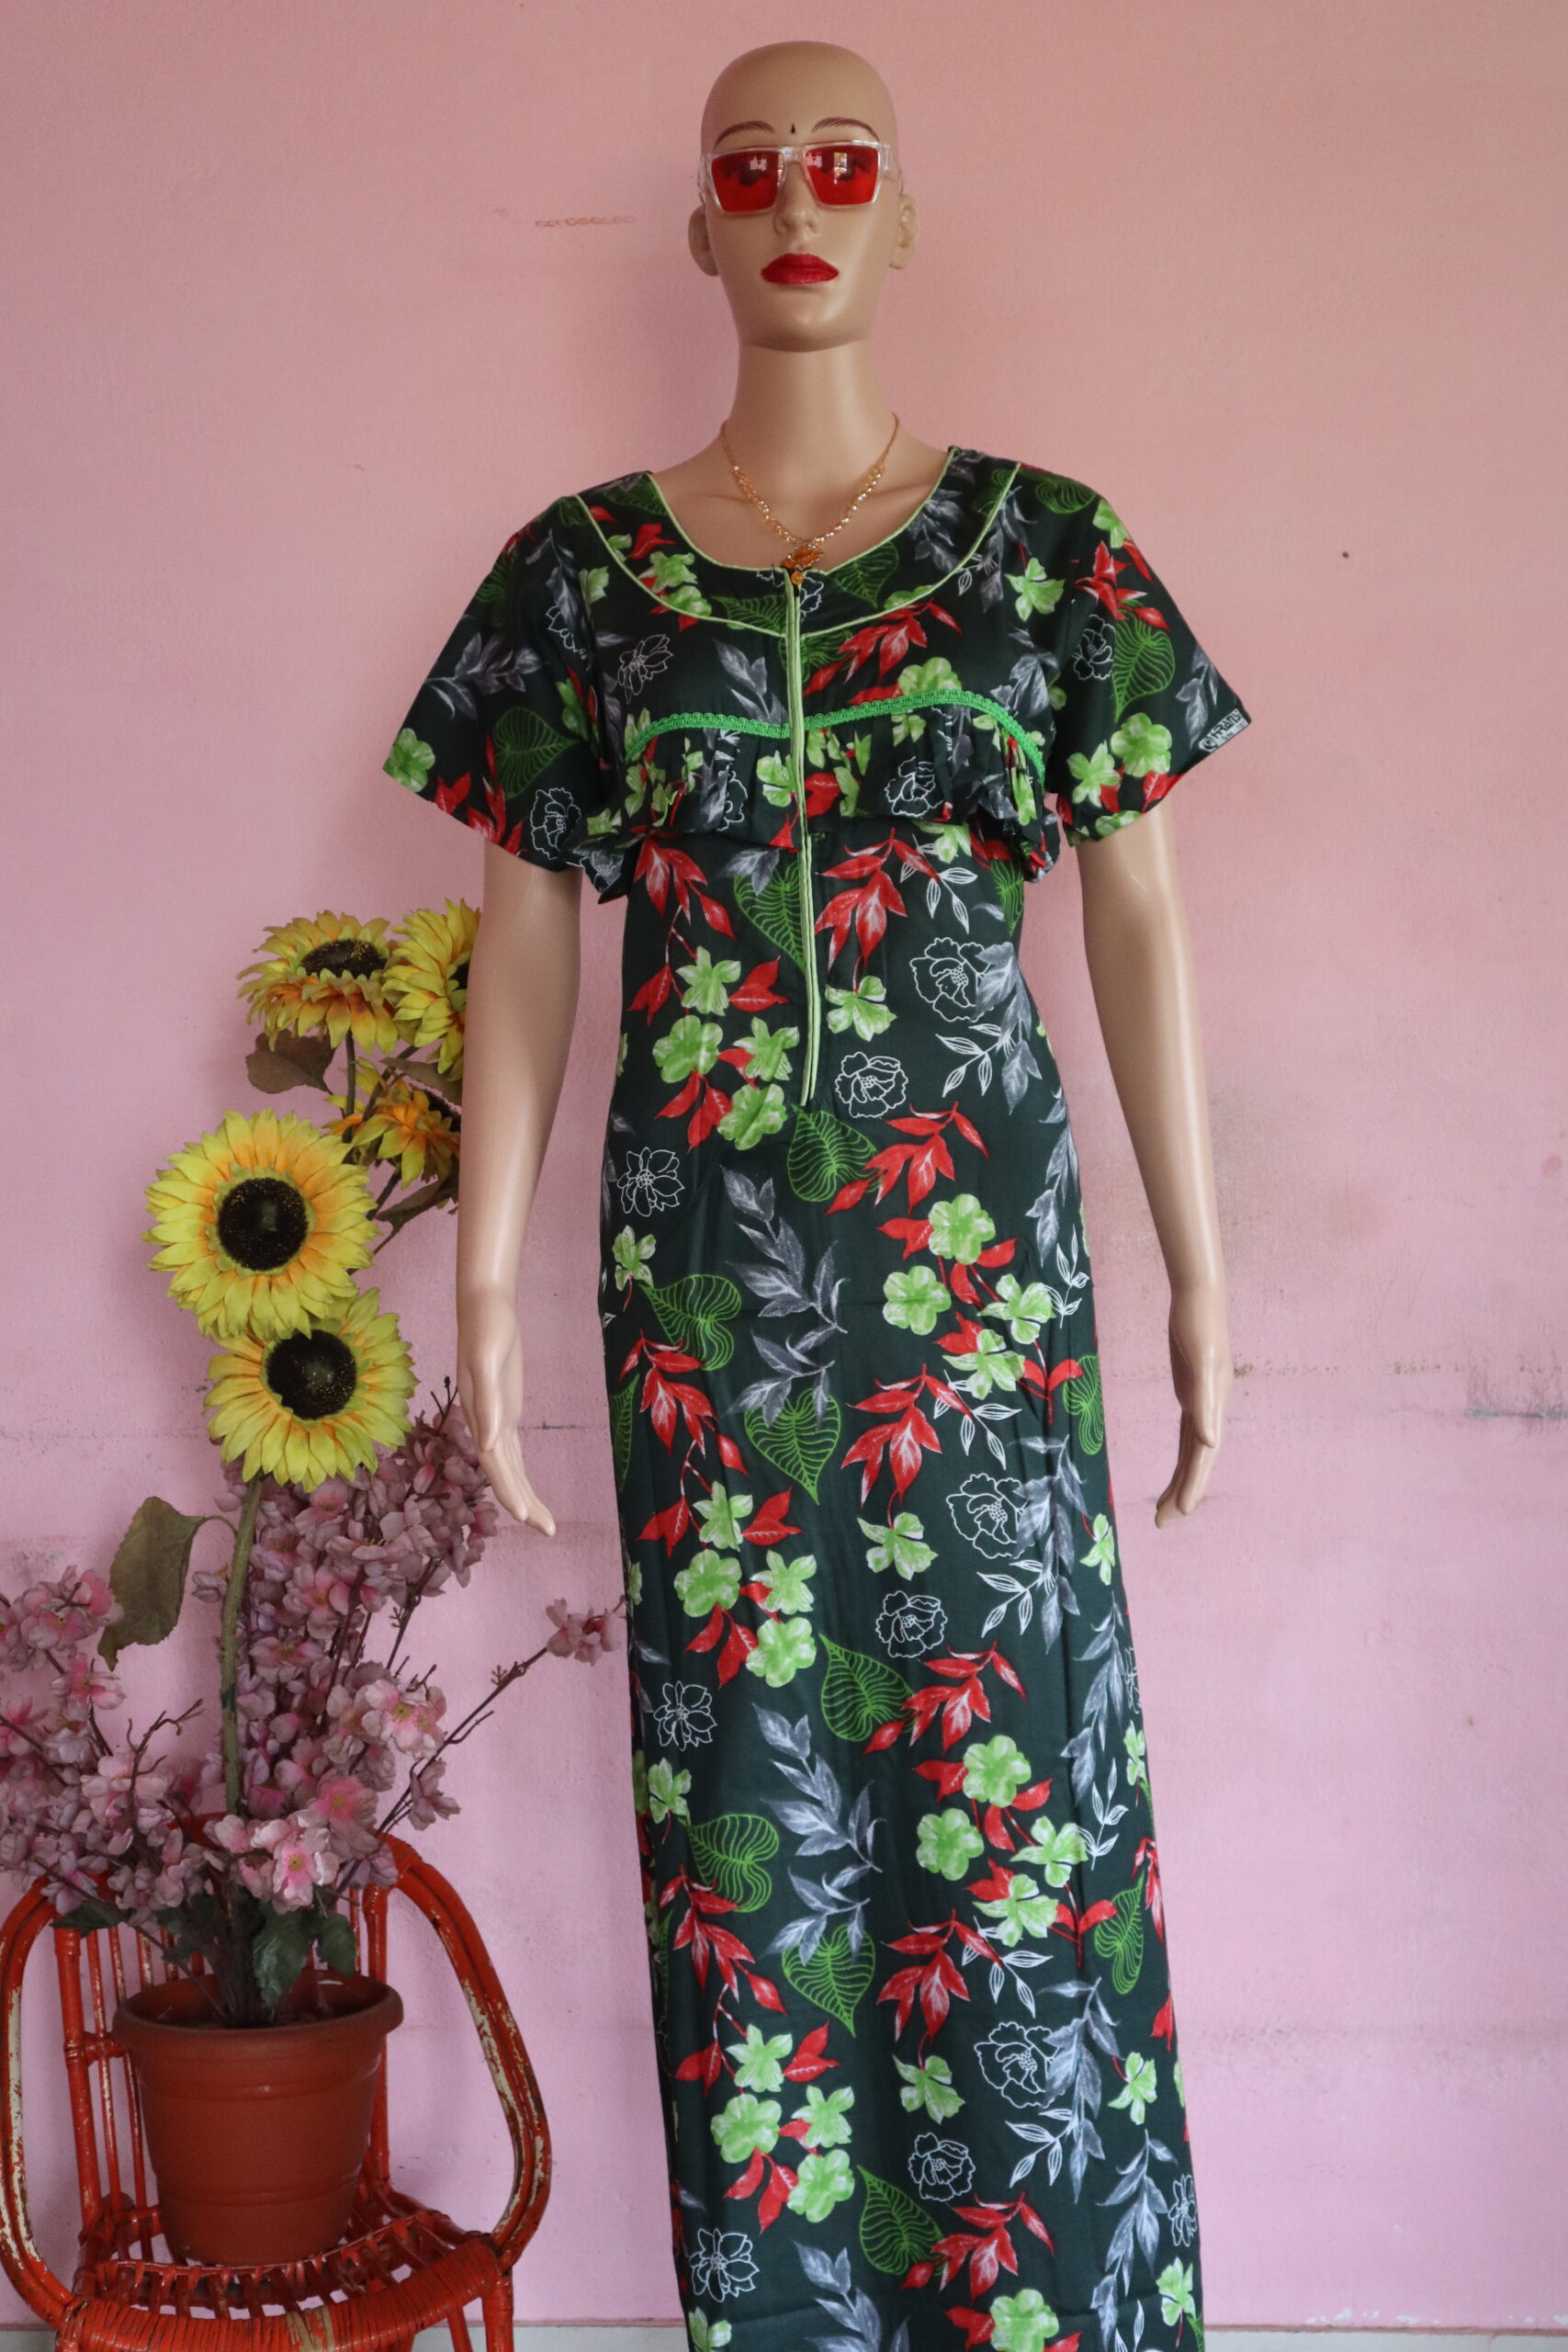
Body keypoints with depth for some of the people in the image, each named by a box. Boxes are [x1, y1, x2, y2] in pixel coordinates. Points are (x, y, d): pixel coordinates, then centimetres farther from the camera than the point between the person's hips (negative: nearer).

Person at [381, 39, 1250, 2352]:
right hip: (705, 1247, 1)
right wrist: (488, 1281, 1)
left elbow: (1140, 918, 4)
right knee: (746, 1764, 6)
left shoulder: (1043, 549, 4)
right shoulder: (586, 571, 6)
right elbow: (522, 941, 6)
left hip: (978, 1230, -1)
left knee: (1010, 1762, 1)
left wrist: (1201, 1268, 1)